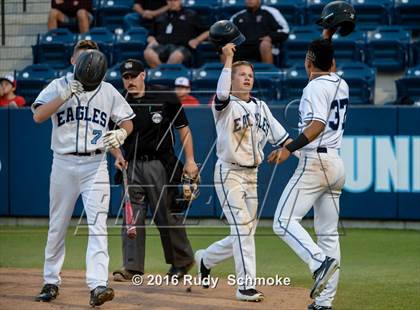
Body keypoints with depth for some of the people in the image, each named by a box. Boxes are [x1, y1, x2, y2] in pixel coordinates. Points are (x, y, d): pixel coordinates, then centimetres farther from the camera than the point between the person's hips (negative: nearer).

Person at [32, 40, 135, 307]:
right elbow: (39, 116, -13)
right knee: (58, 226, 9)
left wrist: (121, 135, -8)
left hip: (95, 166, 0)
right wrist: (67, 94, -21)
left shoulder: (108, 91, 8)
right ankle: (51, 282, 23)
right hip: (64, 164, 0)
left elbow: (127, 122, 15)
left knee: (98, 224, -14)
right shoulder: (59, 86, 2)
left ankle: (98, 285, -23)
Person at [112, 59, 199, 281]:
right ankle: (132, 267, -1)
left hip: (160, 164, -3)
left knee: (166, 215, 0)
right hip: (132, 166, 3)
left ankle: (183, 260, 19)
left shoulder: (165, 98, -3)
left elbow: (183, 129, 2)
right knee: (132, 216, -3)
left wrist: (190, 160, -4)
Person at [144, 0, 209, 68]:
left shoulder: (191, 16, 22)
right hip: (161, 46, 3)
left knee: (176, 55, -43)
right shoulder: (161, 18, 31)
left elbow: (207, 32, 18)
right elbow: (151, 36, 33)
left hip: (181, 47, -3)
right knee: (148, 53, -36)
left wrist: (197, 41, -1)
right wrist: (152, 41, 9)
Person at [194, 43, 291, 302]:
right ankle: (246, 285, -15)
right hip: (229, 173, -7)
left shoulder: (260, 107, 14)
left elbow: (279, 135, 10)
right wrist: (228, 59, -25)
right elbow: (222, 93, -30)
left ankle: (206, 258, 32)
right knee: (243, 226, -15)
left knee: (245, 232, 8)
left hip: (252, 175, 7)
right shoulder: (225, 106, -6)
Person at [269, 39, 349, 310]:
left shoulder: (315, 87, -11)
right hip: (337, 163, 9)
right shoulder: (341, 84, 13)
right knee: (328, 233, 7)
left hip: (315, 161, -9)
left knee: (284, 222, -11)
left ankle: (320, 261, -30)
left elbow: (317, 125, -25)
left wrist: (290, 149, -30)